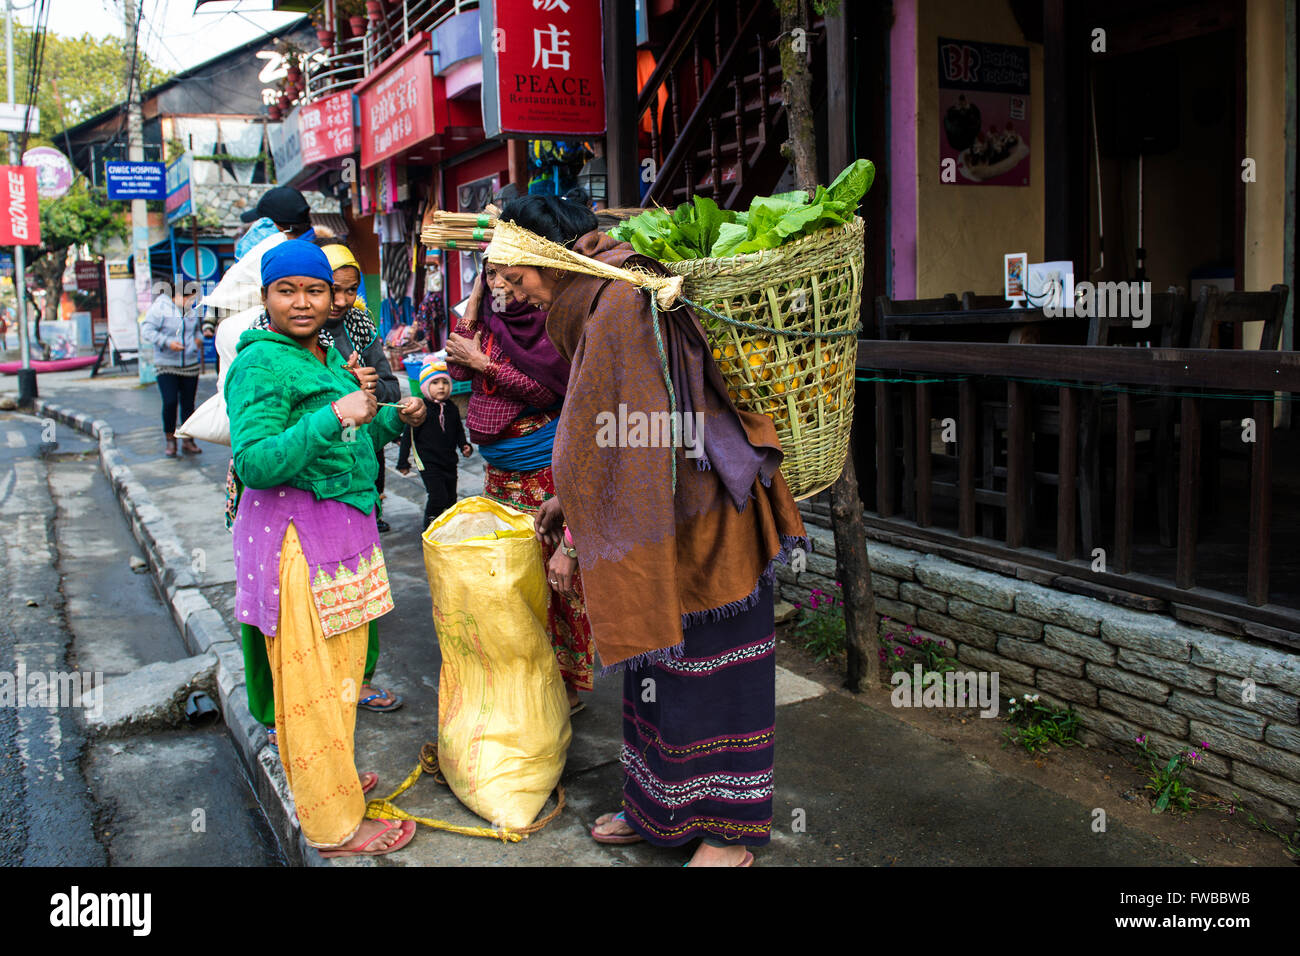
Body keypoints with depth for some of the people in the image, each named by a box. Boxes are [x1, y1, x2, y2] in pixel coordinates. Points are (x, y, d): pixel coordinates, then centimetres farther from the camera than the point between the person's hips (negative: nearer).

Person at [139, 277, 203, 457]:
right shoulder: (160, 308, -7)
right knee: (170, 402, -12)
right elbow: (146, 331, -11)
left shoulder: (191, 311, 10)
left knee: (188, 404, 4)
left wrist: (198, 339, 6)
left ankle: (188, 441, 14)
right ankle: (170, 440, 6)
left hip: (190, 365, 5)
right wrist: (167, 342, -21)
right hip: (166, 365, -5)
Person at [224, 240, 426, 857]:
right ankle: (335, 827, 11)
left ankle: (332, 779, 37)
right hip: (298, 534, -9)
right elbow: (254, 463, -24)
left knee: (339, 665, 19)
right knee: (311, 676, 0)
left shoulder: (328, 354, 13)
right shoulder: (262, 362, -15)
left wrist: (392, 419, 7)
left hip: (342, 527, 9)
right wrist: (334, 418, -31)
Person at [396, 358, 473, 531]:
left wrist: (465, 446, 1)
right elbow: (408, 436, -6)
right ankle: (429, 527, 5)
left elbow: (459, 431, 20)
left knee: (451, 498, 13)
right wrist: (403, 461, -5)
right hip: (428, 462, -6)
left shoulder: (452, 408, 6)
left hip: (449, 461, 6)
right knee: (438, 497, -15)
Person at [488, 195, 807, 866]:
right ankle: (656, 810, 32)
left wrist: (575, 537, -12)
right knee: (656, 657, 17)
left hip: (697, 518, -10)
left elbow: (599, 437, -19)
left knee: (706, 665, 2)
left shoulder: (619, 302, -20)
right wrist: (570, 502, 16)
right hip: (658, 515, 10)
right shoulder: (596, 305, 12)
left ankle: (727, 833, 17)